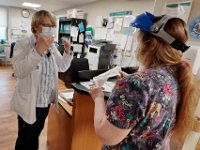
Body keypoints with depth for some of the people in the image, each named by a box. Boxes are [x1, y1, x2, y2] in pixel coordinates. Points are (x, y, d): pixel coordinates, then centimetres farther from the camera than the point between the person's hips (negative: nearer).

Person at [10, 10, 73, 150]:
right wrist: (38, 50, -36)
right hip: (29, 103, -5)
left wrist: (68, 51, -8)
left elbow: (62, 67, 8)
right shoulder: (23, 44, -14)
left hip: (46, 101, 5)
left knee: (36, 135, 25)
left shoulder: (51, 46, 4)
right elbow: (19, 72, -28)